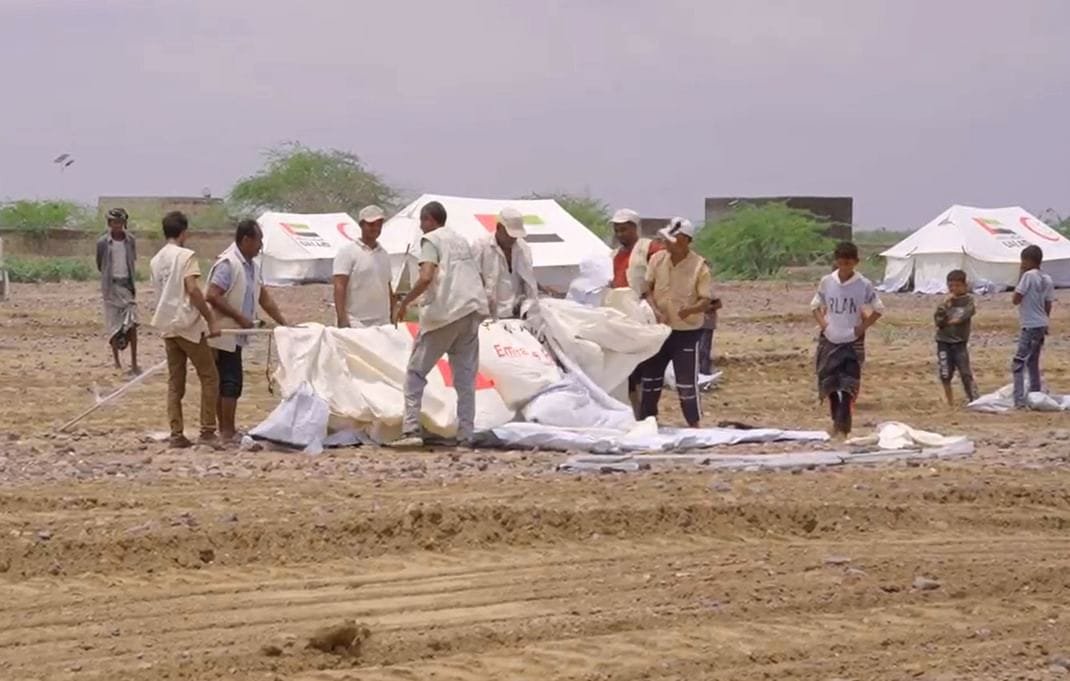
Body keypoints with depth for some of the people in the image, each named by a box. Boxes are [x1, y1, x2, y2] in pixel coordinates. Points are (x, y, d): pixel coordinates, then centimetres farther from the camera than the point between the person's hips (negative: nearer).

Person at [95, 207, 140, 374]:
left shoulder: (130, 240, 1)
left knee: (132, 323, -7)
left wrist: (131, 277, 9)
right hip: (111, 286, -1)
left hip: (127, 285, 1)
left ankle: (134, 363, -4)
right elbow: (99, 265, 6)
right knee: (113, 326, 3)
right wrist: (109, 277, 5)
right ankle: (117, 362, 12)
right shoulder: (103, 243, -5)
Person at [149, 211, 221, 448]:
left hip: (167, 326, 7)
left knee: (175, 382, 8)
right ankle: (207, 431, -2)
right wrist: (211, 320, -16)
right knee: (209, 377, 2)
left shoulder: (156, 260, 14)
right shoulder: (186, 255, -10)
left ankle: (176, 434, 3)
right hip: (188, 324, -7)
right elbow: (193, 289, -20)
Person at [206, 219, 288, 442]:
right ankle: (228, 432, -6)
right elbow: (212, 296, -22)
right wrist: (240, 317, -19)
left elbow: (264, 298, 17)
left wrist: (284, 323, 11)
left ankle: (225, 430, 15)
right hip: (224, 333, -9)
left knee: (223, 382, 12)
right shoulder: (228, 263, -16)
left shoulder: (252, 266, 13)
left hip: (235, 335, 9)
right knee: (230, 382, -9)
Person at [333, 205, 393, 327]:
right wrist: (342, 319, -18)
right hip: (356, 324, -6)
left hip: (382, 324, 6)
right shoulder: (347, 252, -2)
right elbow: (339, 287, -9)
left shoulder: (384, 255, 18)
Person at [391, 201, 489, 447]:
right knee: (465, 376, 8)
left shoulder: (431, 240, -1)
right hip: (472, 311, 7)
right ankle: (466, 434, 3)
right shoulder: (461, 240, 22)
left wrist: (404, 303, -7)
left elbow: (426, 277, -16)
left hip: (444, 313, -7)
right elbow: (478, 278, 21)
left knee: (416, 372, 2)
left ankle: (411, 429, -7)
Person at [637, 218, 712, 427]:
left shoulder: (699, 267, -14)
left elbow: (705, 301, -14)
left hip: (687, 331, -4)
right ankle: (646, 420, 25)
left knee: (687, 382, -3)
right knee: (650, 375, 12)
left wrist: (690, 310, -36)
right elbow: (647, 289, 3)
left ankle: (693, 424, 10)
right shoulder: (657, 259, -2)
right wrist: (655, 310, -15)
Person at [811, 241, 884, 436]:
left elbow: (878, 309, 4)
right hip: (829, 340, 3)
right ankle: (836, 420, 23)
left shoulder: (864, 285, -7)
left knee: (847, 386, -9)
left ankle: (843, 425, -8)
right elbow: (815, 305, 14)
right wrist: (822, 322, -3)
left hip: (852, 342, -3)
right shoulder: (827, 282, 0)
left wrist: (863, 326, -7)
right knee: (829, 384, 7)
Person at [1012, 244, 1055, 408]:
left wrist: (1020, 277, -5)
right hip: (1042, 325, 8)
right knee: (1033, 363, 21)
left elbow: (1016, 299, -12)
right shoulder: (1047, 279, 8)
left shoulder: (1029, 275, -14)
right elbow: (1048, 305, 13)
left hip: (1030, 326, -8)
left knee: (1018, 364, -10)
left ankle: (1019, 400, -20)